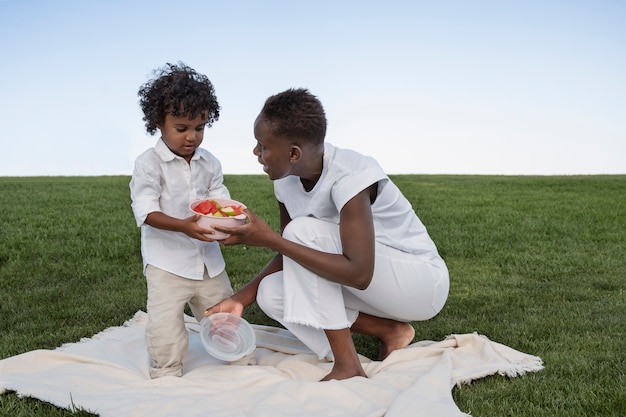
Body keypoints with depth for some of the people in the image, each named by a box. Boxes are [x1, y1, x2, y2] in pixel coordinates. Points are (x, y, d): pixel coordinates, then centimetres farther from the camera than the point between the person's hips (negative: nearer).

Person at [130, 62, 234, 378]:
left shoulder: (209, 162, 4)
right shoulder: (148, 164, -12)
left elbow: (219, 199, 6)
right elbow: (146, 212, -18)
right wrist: (183, 226, -32)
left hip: (208, 257, 5)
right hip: (166, 260, -5)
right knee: (165, 320, -6)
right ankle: (166, 371, 15)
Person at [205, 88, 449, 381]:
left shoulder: (350, 175, -29)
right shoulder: (286, 181, -6)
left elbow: (359, 274, -36)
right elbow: (290, 256, 5)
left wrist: (269, 239, -35)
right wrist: (240, 299, -8)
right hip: (377, 287, 8)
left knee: (303, 231, -26)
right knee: (271, 293, -12)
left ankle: (348, 366, -19)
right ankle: (389, 332, -1)